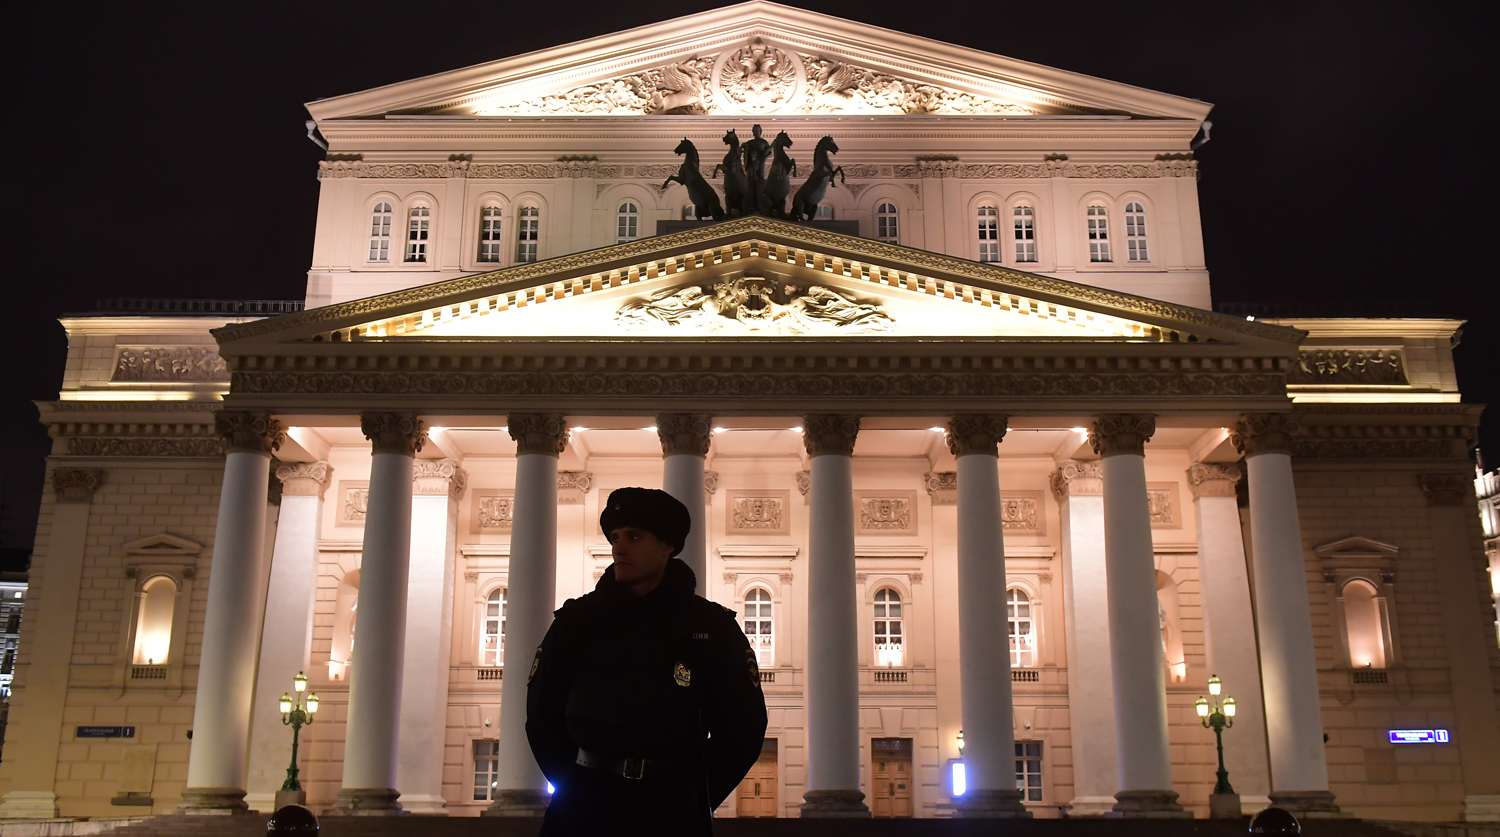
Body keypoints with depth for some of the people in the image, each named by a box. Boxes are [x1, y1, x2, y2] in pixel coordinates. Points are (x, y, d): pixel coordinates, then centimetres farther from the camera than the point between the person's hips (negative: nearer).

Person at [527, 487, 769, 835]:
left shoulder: (712, 628, 0)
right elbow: (543, 714, 9)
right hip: (583, 808, 1)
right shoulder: (577, 621, 2)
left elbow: (743, 725, 4)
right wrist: (574, 787, 6)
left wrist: (694, 801, 4)